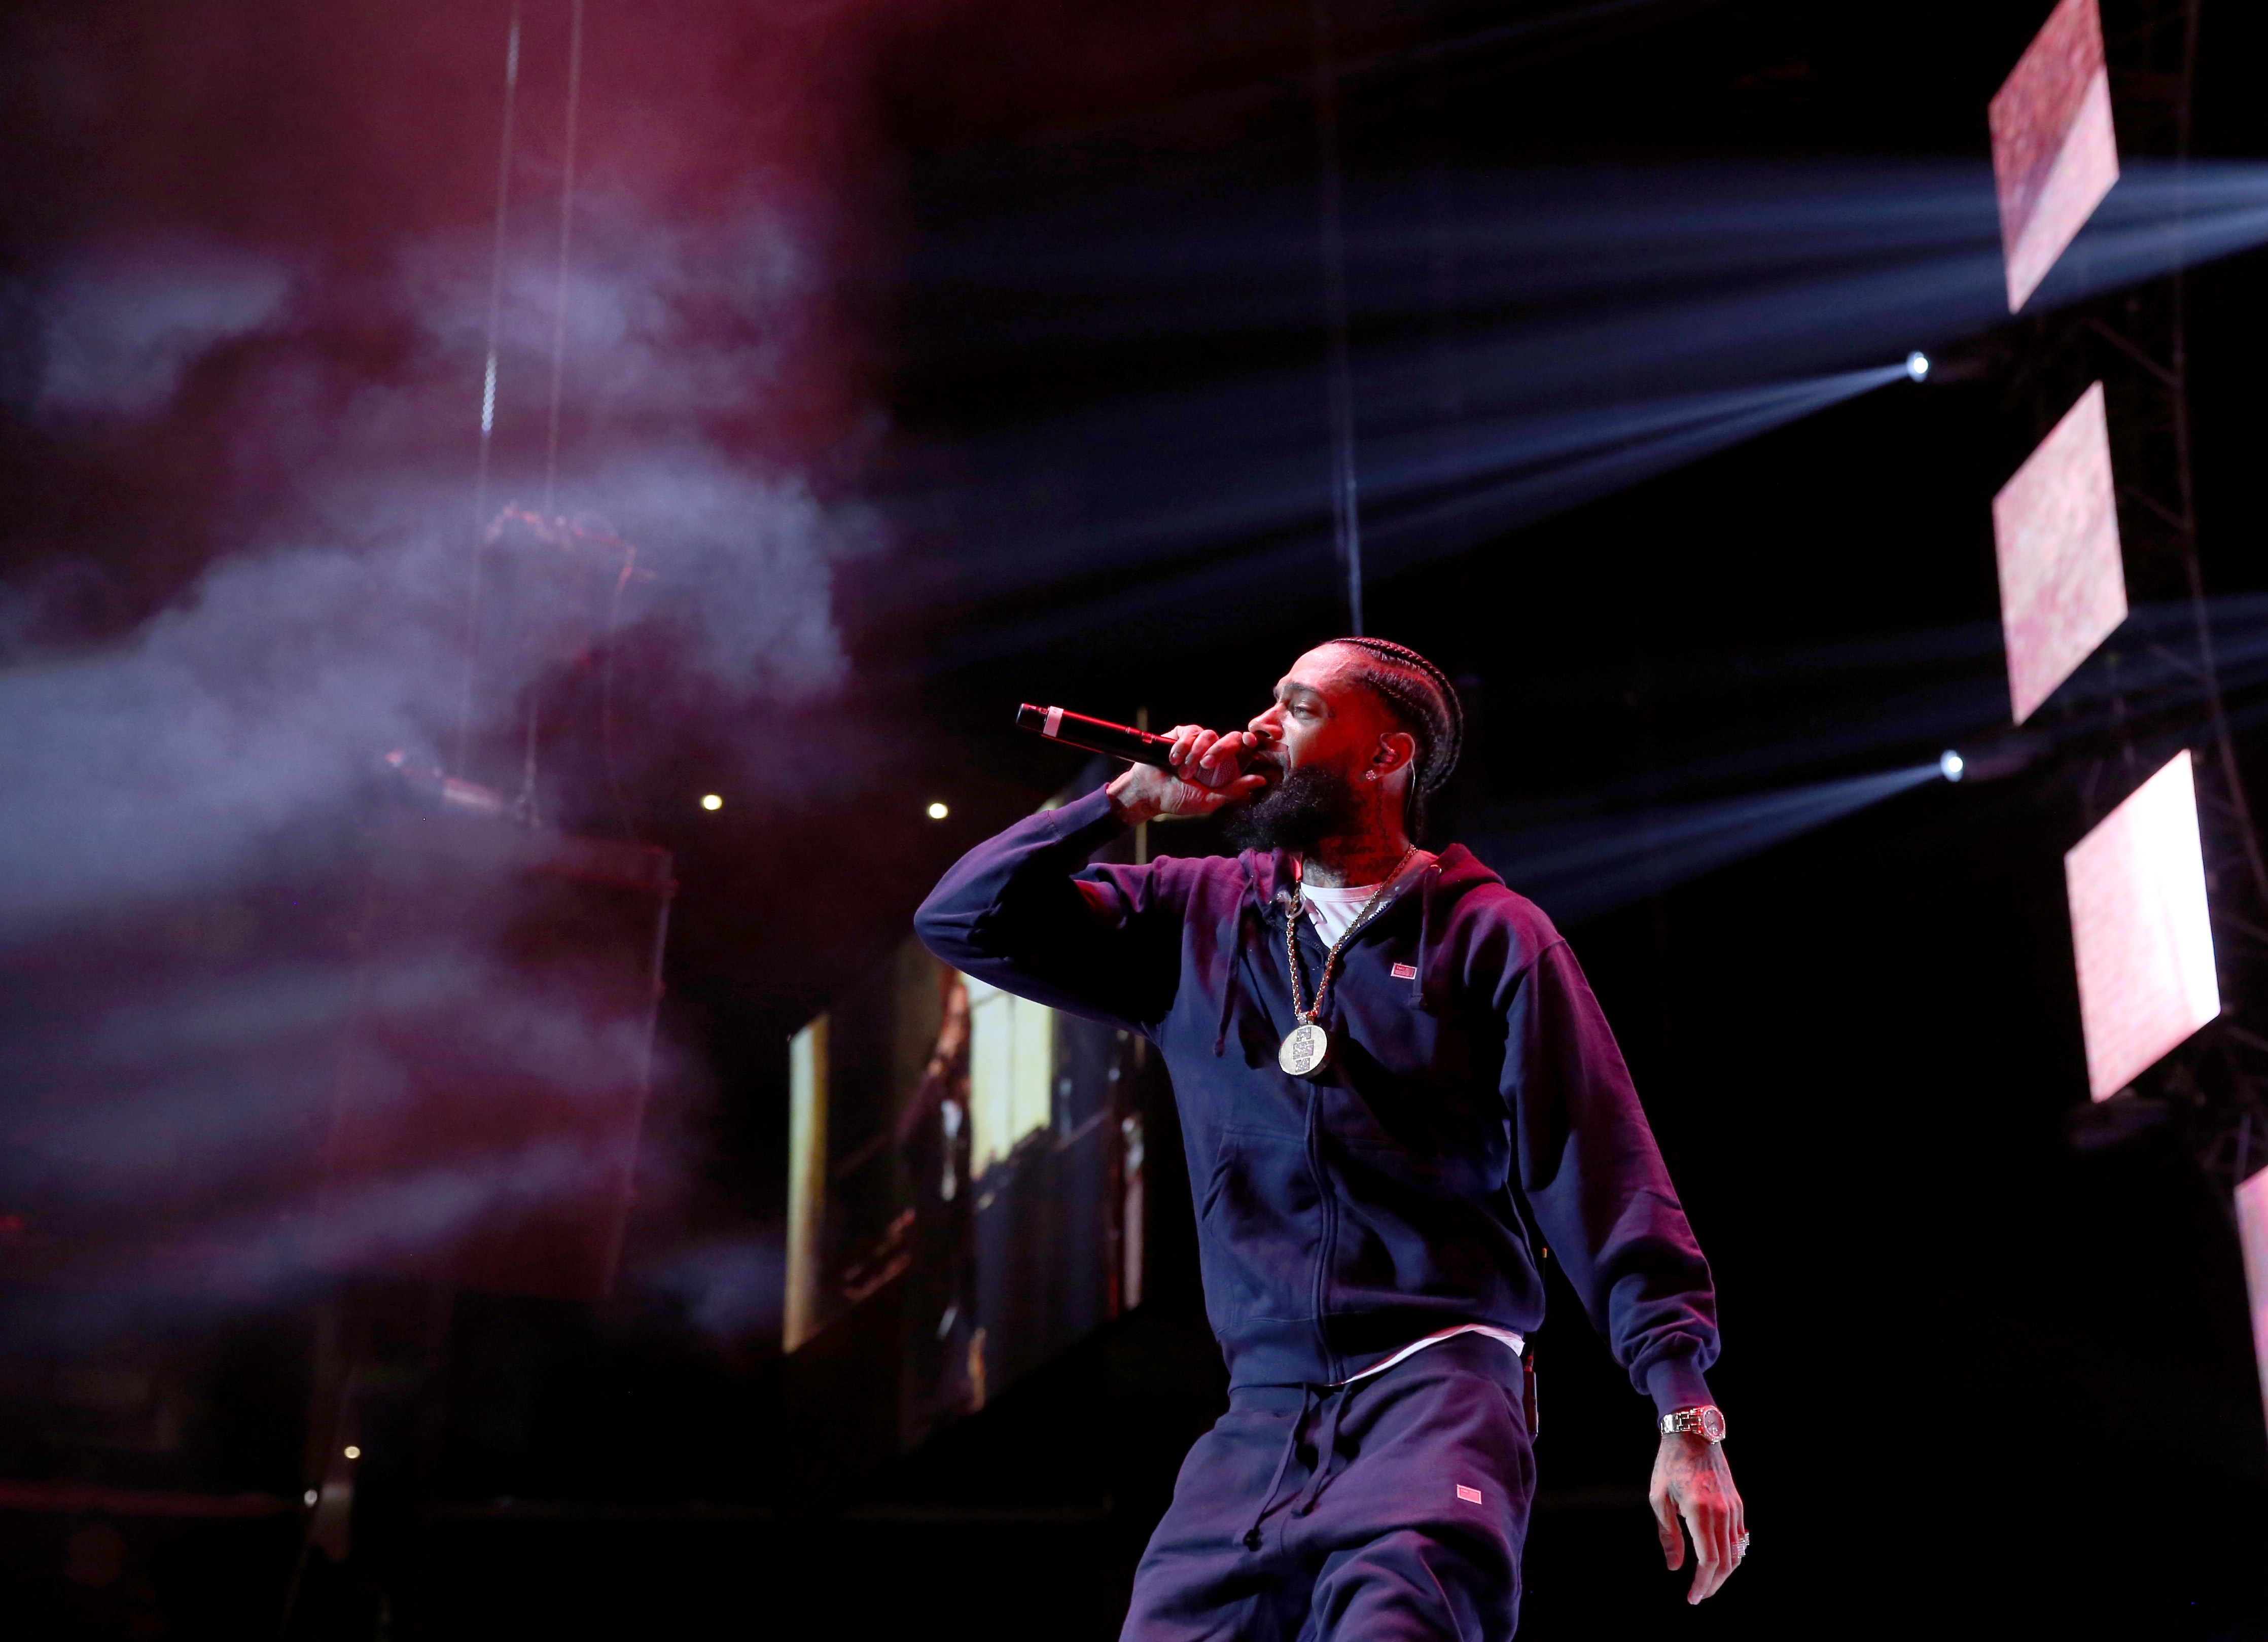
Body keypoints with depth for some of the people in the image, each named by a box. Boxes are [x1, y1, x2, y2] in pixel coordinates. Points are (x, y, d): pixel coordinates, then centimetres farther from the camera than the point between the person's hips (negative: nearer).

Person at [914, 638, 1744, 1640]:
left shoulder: (1489, 937, 4)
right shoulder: (1201, 917, 16)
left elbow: (1607, 1183, -1)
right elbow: (964, 920, 14)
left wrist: (1687, 1416, -10)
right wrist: (1135, 799, 6)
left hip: (1438, 1388, -4)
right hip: (1260, 1417, 5)